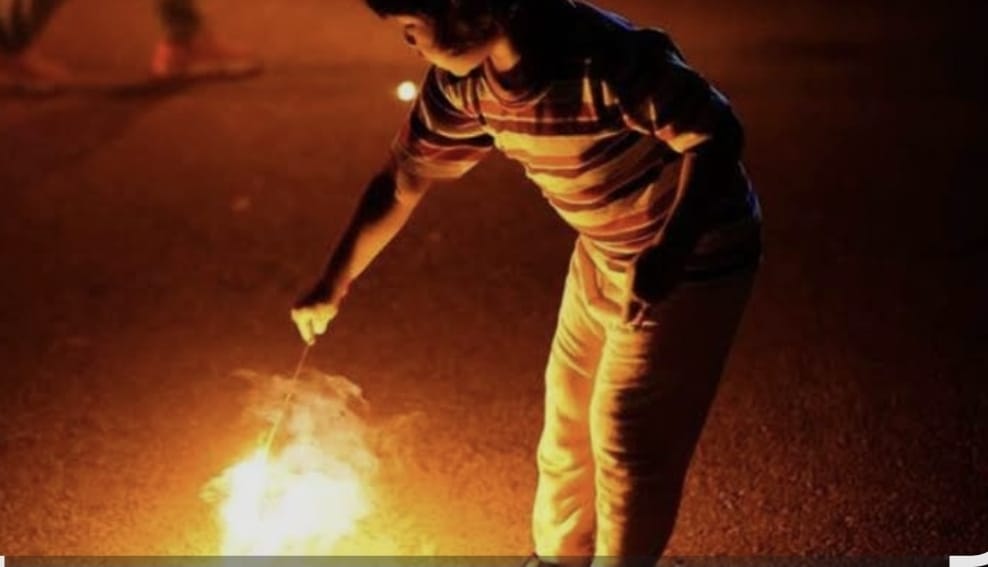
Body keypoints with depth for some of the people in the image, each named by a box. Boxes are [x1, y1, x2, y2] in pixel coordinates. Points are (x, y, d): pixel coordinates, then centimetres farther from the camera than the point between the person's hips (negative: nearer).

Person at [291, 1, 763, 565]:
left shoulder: (607, 56, -34)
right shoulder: (463, 82, -10)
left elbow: (718, 135, -28)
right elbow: (403, 180, 3)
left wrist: (671, 251, -42)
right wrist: (333, 286, 9)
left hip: (694, 255, -7)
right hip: (602, 252, 7)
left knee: (627, 434, 0)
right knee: (569, 413, 17)